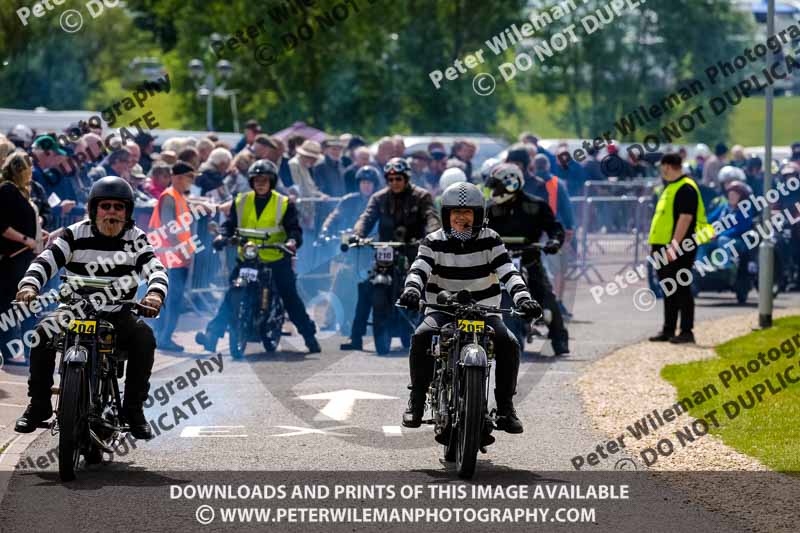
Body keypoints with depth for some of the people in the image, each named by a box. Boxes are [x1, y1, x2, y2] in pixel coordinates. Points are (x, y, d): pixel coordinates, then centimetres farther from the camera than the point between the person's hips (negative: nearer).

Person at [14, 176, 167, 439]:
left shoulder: (136, 238, 2)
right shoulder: (75, 235, -1)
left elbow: (155, 268, -12)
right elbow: (45, 261, -12)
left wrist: (155, 292, -36)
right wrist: (29, 284, -34)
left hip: (117, 315, 0)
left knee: (143, 336, -29)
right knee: (43, 333, -26)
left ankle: (134, 408, -17)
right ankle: (38, 405, -12)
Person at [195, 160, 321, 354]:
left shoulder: (284, 204, 3)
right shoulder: (241, 201, 10)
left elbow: (293, 227, -3)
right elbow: (230, 223, 7)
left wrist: (292, 241, -25)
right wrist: (222, 236, -15)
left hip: (276, 260, -1)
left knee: (291, 298, 0)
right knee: (231, 298, -9)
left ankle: (309, 336, 10)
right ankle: (212, 332, -8)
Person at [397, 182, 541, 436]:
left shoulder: (490, 240, 1)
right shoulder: (434, 242, 1)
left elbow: (508, 272, -10)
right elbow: (419, 269, -14)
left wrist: (523, 298, -29)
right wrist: (411, 290, -38)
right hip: (442, 310, 0)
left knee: (508, 344, -25)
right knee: (421, 337, -30)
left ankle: (505, 406, -10)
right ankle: (417, 400, -16)